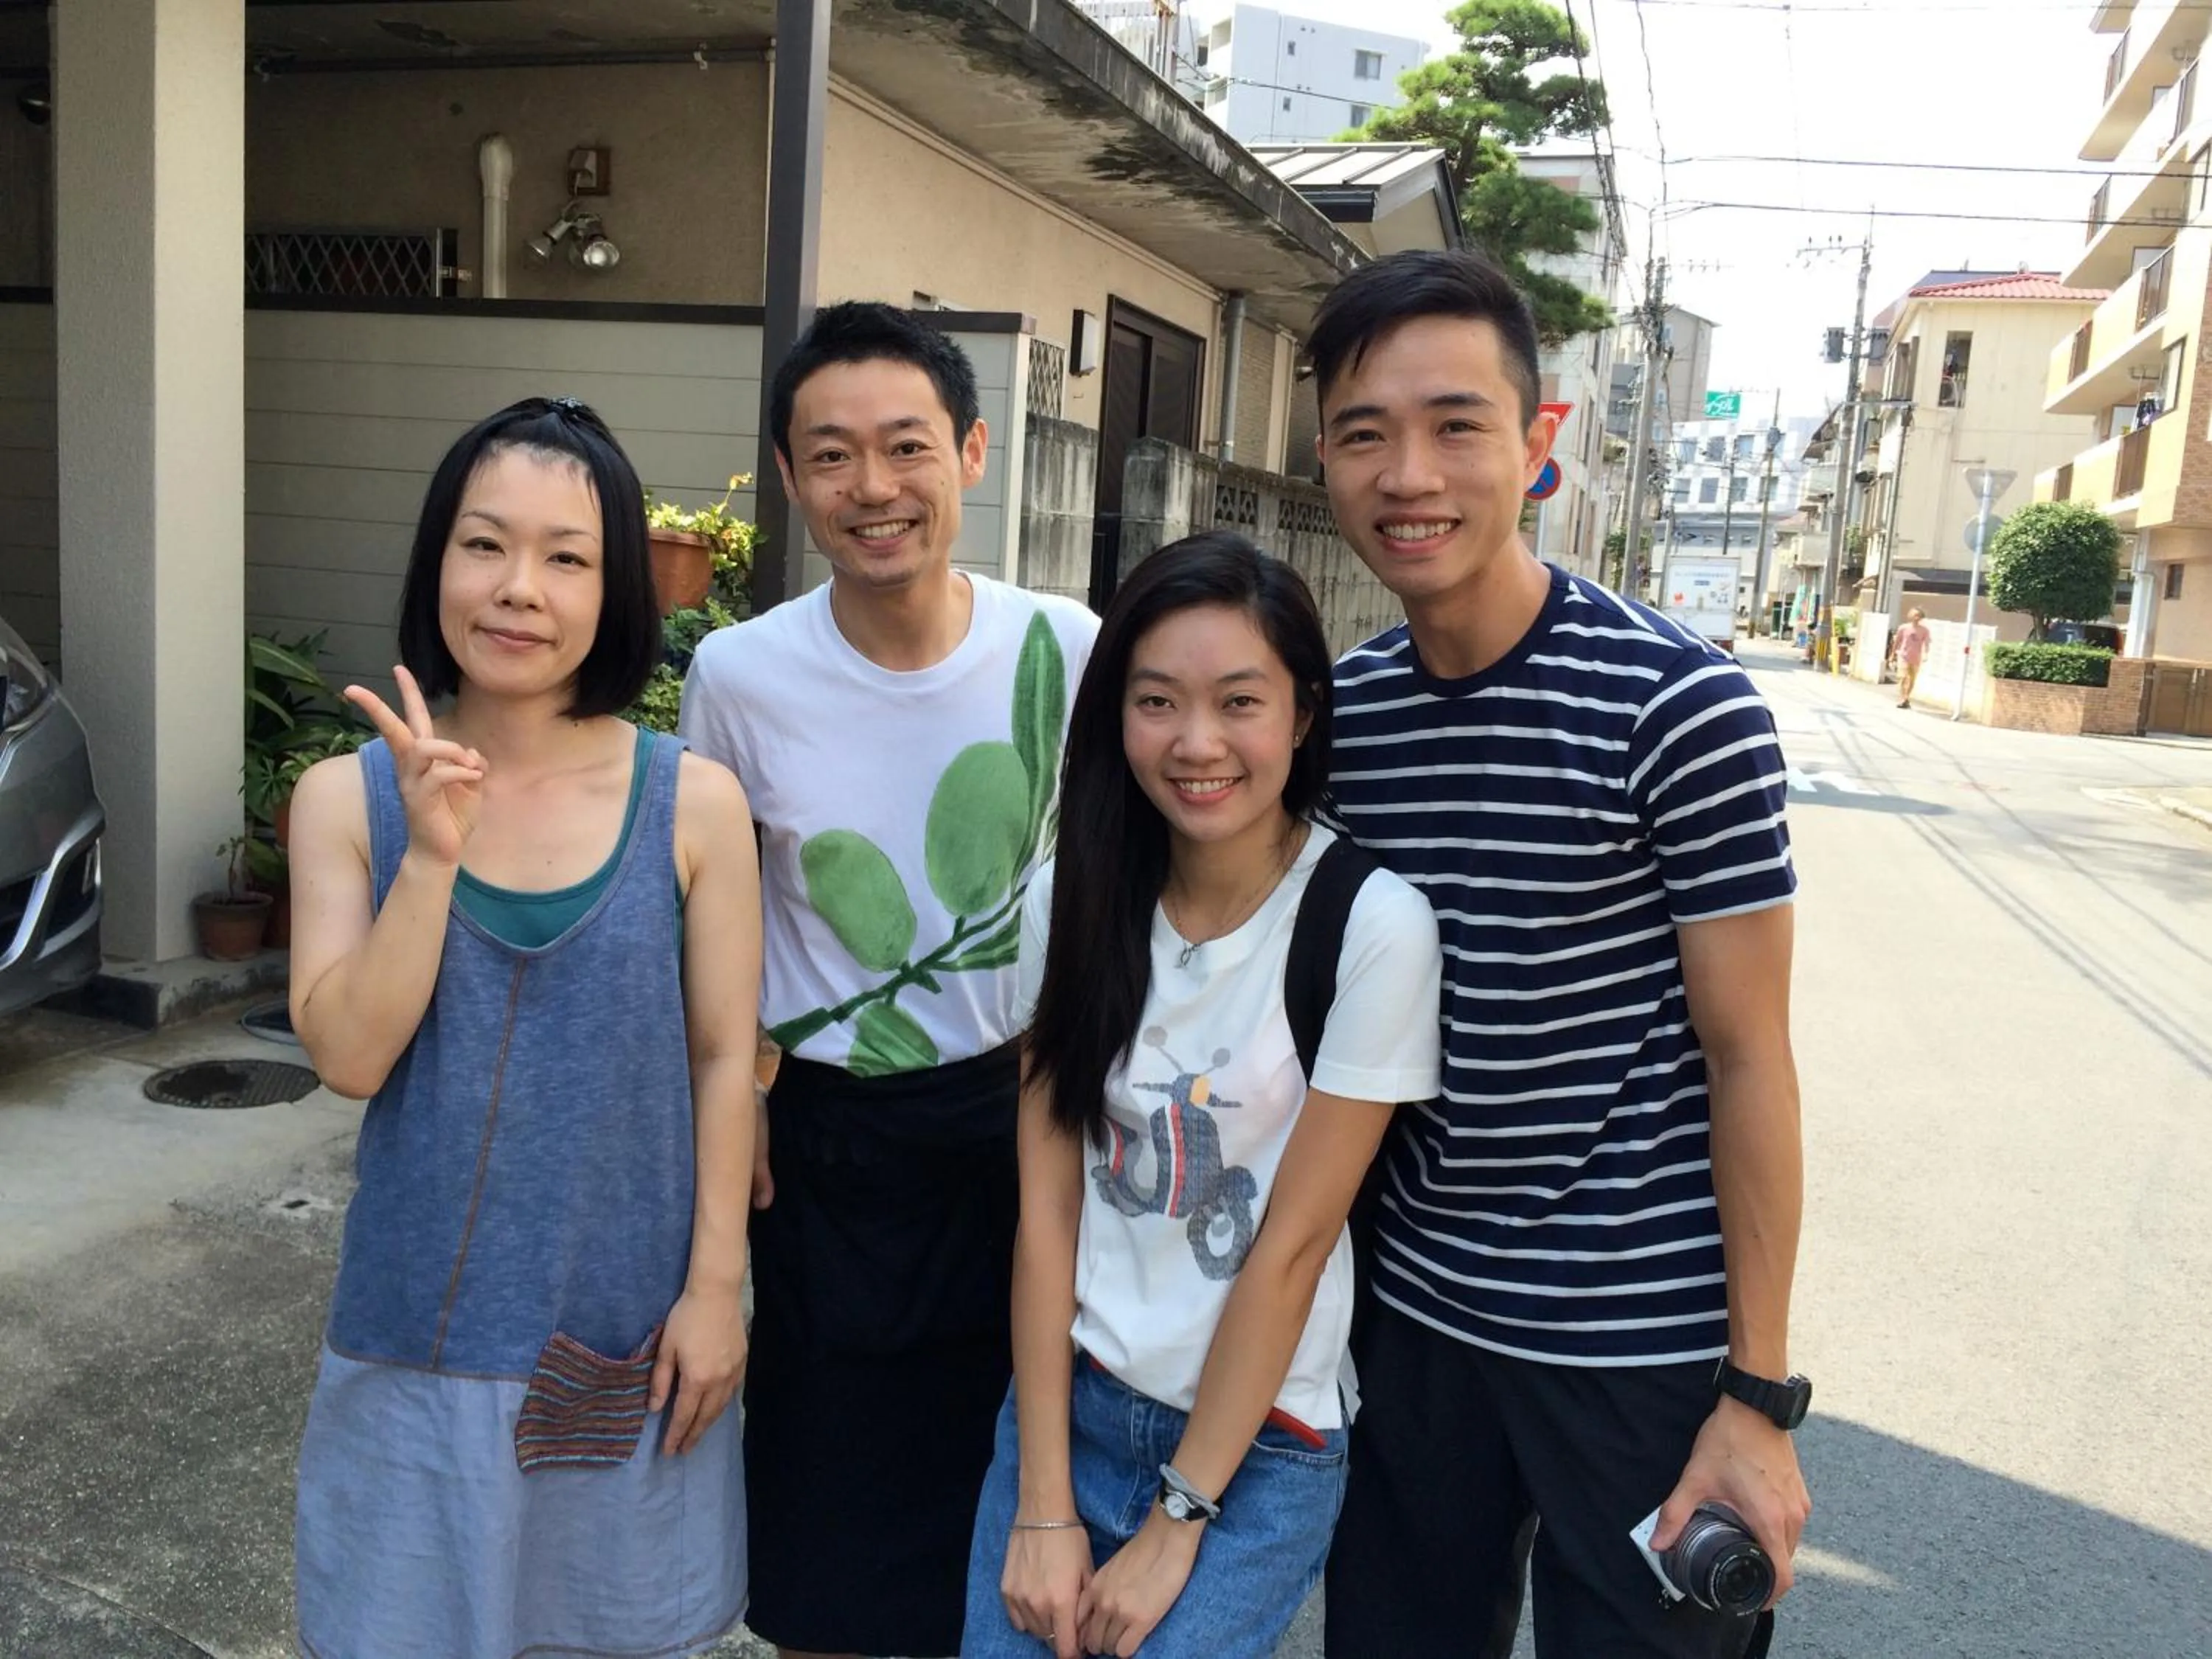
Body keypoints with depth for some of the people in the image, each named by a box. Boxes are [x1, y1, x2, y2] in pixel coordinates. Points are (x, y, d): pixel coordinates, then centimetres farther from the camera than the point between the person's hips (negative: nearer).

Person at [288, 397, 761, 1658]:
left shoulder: (695, 801, -10)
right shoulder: (349, 798, -7)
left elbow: (725, 1058, -5)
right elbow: (349, 1055, -12)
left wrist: (715, 1286, -5)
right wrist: (432, 852, -23)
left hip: (628, 1323, 0)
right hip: (424, 1328, 1)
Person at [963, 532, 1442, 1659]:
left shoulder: (1372, 924, -17)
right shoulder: (1074, 897, -5)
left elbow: (1293, 1242, -15)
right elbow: (1047, 1202, -6)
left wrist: (1173, 1524, -10)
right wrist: (1044, 1508, -7)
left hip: (1259, 1444, -3)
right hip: (1070, 1399, 3)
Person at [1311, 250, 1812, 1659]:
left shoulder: (1678, 706, -16)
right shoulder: (1344, 709, 0)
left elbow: (1747, 1058, -12)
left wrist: (1758, 1392, -10)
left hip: (1644, 1342, -4)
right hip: (1413, 1313, 5)